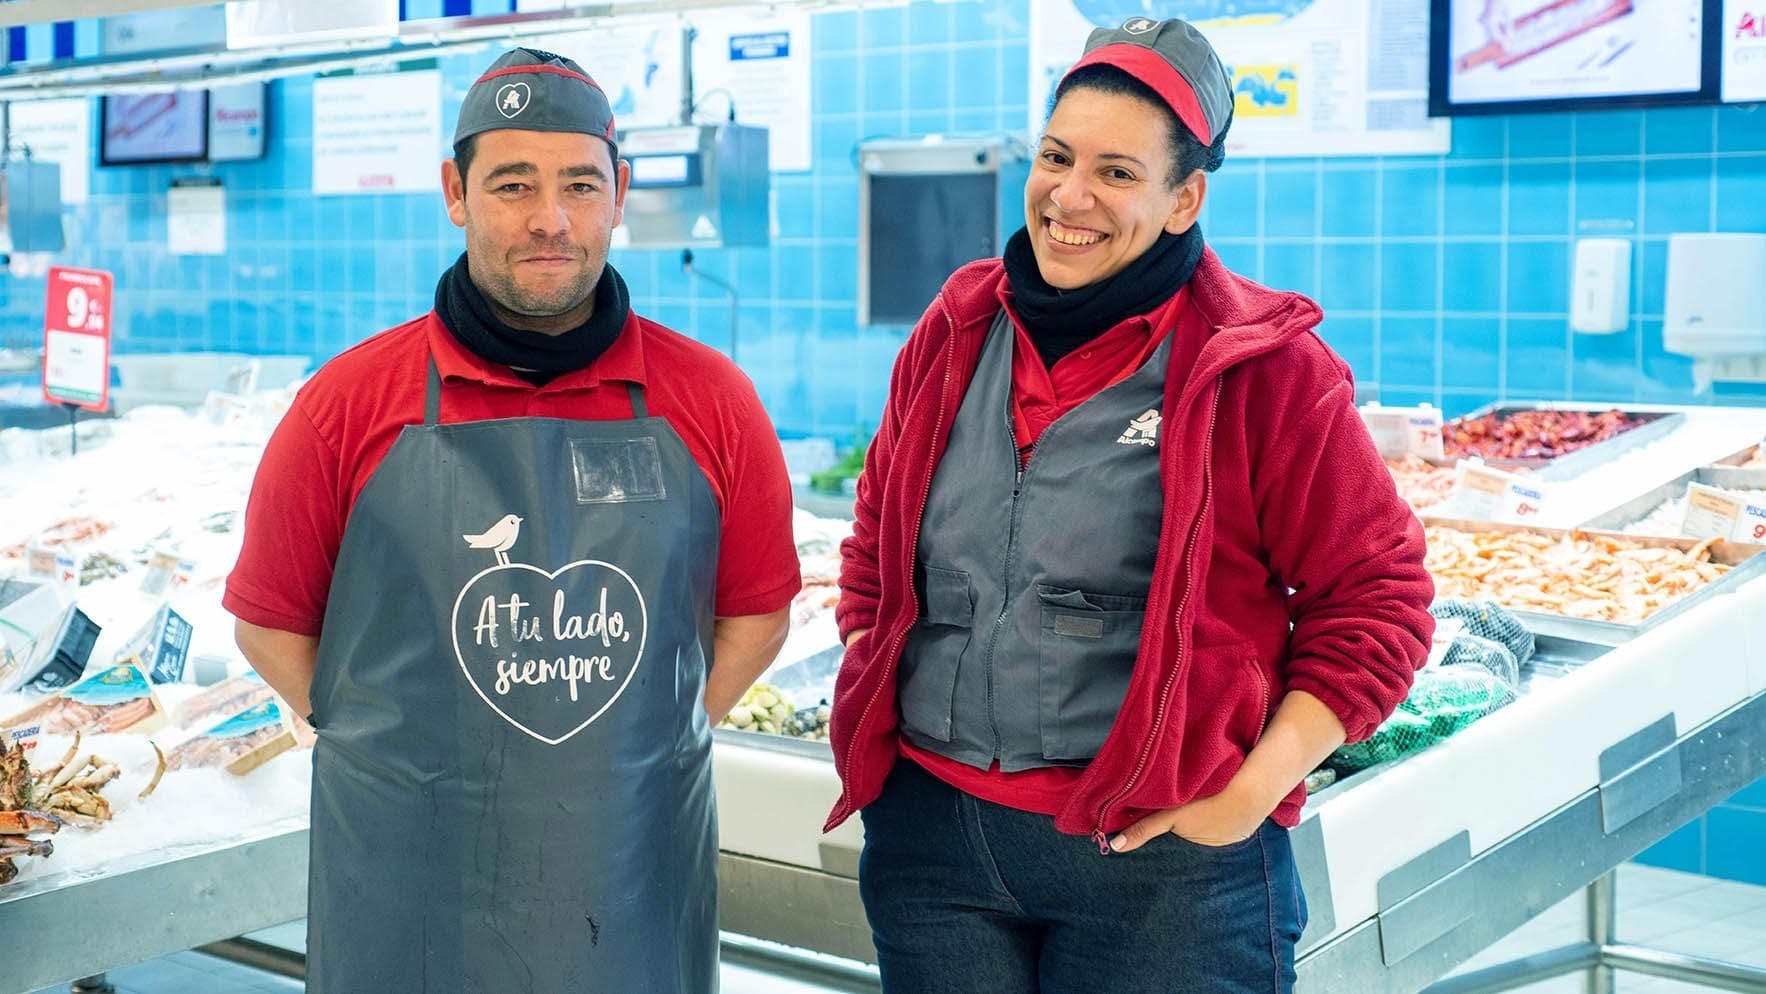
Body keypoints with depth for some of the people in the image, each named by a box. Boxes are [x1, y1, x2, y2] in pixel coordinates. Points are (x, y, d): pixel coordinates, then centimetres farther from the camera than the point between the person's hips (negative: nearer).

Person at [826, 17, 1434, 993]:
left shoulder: (1263, 368, -9)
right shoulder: (954, 334, 6)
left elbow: (1376, 599, -6)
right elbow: (877, 535, 20)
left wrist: (1256, 783, -13)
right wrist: (869, 673, 9)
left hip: (1159, 859, -4)